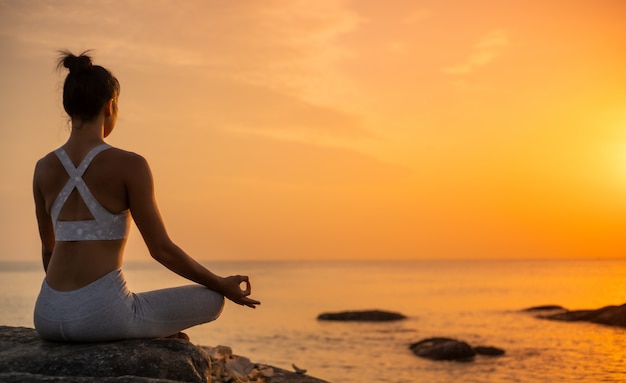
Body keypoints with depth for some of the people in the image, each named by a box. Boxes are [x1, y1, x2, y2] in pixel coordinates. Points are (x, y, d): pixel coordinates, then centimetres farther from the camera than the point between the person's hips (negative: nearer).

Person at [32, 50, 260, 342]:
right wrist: (224, 286, 8)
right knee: (212, 300, 15)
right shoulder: (129, 165, -9)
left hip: (47, 317, 6)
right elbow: (161, 249, -6)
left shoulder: (44, 168, 7)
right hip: (102, 315, -6)